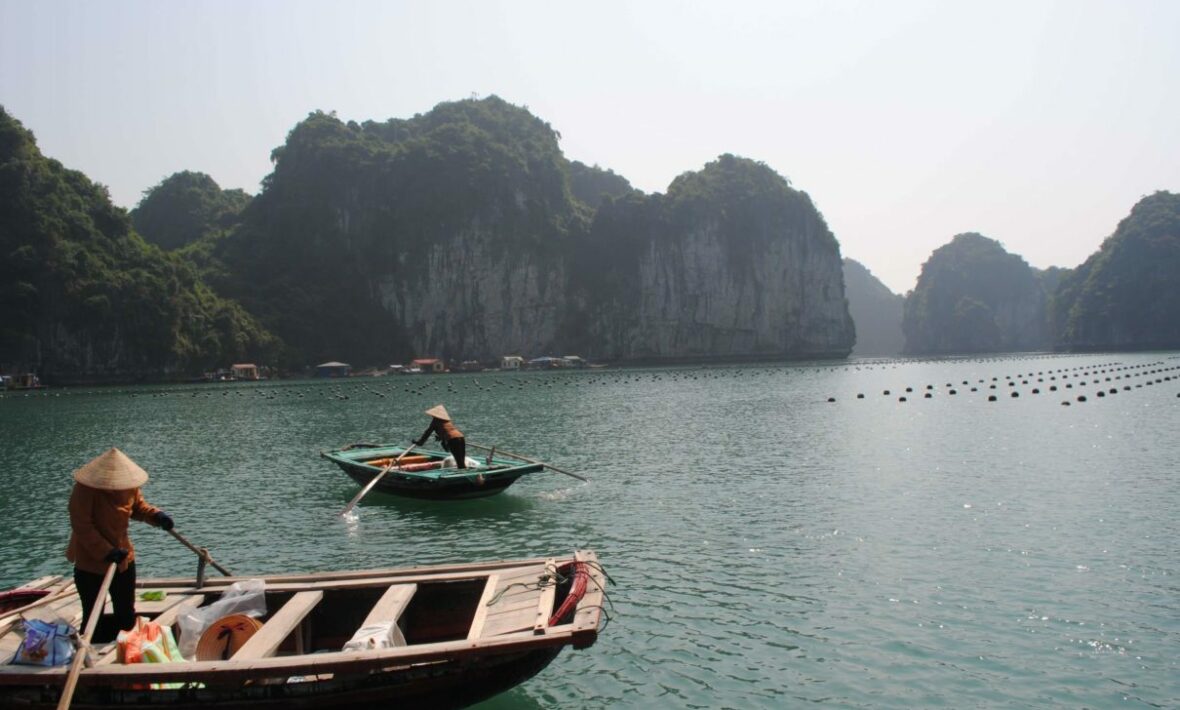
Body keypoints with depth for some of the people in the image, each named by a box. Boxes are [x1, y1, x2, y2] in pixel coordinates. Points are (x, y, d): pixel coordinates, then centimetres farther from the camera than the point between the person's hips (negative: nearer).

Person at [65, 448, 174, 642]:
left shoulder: (129, 484, -9)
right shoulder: (84, 489, -24)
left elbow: (138, 506, 8)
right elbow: (82, 527, -24)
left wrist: (156, 516, -14)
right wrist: (106, 552, -30)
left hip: (123, 558, 5)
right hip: (91, 564, -5)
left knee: (127, 618, 15)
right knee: (93, 620, 4)